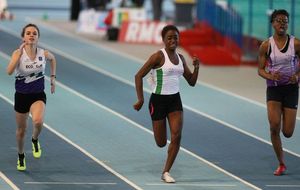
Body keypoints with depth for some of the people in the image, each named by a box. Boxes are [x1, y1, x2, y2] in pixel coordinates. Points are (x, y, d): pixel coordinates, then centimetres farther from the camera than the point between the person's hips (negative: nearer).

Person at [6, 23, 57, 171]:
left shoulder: (44, 54, -8)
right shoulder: (18, 53, -14)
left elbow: (53, 59, 18)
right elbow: (9, 71, -30)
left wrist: (53, 77, 13)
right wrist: (20, 53, -33)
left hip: (38, 95, 0)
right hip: (21, 95, 0)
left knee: (38, 122, -30)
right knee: (21, 130, 14)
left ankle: (35, 140, 5)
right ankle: (21, 157, 41)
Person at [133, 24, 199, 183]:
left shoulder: (180, 58, 6)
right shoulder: (158, 56, -12)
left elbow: (192, 82, 13)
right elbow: (139, 76, -14)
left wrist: (196, 67, -6)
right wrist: (140, 100, -18)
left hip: (175, 100, 5)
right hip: (158, 100, -5)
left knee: (176, 137, -12)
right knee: (161, 143, 3)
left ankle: (166, 172, -1)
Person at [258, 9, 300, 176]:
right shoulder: (266, 45, -2)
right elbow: (260, 70, 2)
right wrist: (270, 76, -18)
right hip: (273, 88, 0)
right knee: (274, 126, -17)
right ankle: (281, 164, 0)